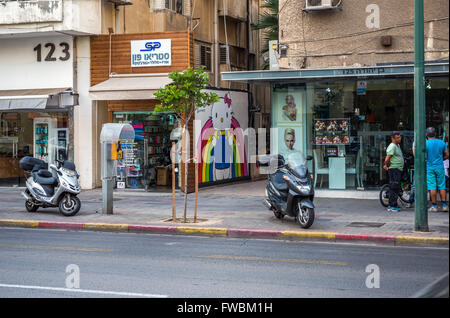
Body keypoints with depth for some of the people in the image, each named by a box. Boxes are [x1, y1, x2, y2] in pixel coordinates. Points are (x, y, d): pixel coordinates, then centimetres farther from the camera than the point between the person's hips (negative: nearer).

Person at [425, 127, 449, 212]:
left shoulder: (425, 143, -8)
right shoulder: (442, 142, 2)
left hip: (429, 168, -2)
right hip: (440, 167, 3)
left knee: (432, 187, -1)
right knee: (442, 187, 8)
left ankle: (434, 206, 0)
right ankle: (444, 205, 5)